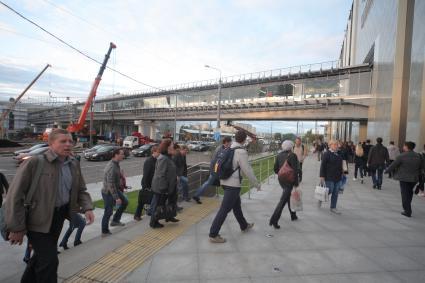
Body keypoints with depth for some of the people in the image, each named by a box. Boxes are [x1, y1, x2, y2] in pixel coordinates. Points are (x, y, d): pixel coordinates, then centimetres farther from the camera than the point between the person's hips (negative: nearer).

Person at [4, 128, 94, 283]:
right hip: (38, 218, -6)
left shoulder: (74, 164, -1)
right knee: (49, 259, -3)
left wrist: (87, 207, -10)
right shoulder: (34, 162, -19)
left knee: (42, 253, 25)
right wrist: (17, 228, -14)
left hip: (59, 216, 7)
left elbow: (81, 190, 8)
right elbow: (15, 196, -16)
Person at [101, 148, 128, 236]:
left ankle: (115, 220, 26)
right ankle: (105, 232, 18)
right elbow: (111, 184, -29)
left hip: (115, 189, 9)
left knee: (125, 202, 14)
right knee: (108, 212, 2)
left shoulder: (116, 164, 3)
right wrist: (117, 198, -27)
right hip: (108, 192, -9)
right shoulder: (112, 167, -28)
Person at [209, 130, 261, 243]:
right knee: (225, 209, -3)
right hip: (233, 184, -9)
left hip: (225, 182, 9)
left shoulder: (228, 148, 7)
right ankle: (213, 235, 2)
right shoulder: (241, 152, -18)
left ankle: (244, 226, 43)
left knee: (236, 204, 24)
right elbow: (247, 170, -15)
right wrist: (256, 184, -3)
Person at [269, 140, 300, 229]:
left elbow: (276, 169, 4)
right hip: (290, 181, -6)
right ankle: (274, 220, -4)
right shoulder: (292, 156, -15)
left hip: (281, 180, 7)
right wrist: (296, 183, -12)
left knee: (289, 197, 24)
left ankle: (293, 215, 38)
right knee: (283, 200, -3)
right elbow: (295, 171, -17)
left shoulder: (279, 155, 2)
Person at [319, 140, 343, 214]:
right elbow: (323, 166, -13)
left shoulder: (338, 154, 10)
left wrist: (341, 173, 18)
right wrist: (322, 176, -17)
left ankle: (333, 208, 21)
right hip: (329, 178, -7)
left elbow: (340, 165, 21)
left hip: (338, 178, 7)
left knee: (335, 193, 10)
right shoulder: (327, 154, -11)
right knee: (330, 191, -3)